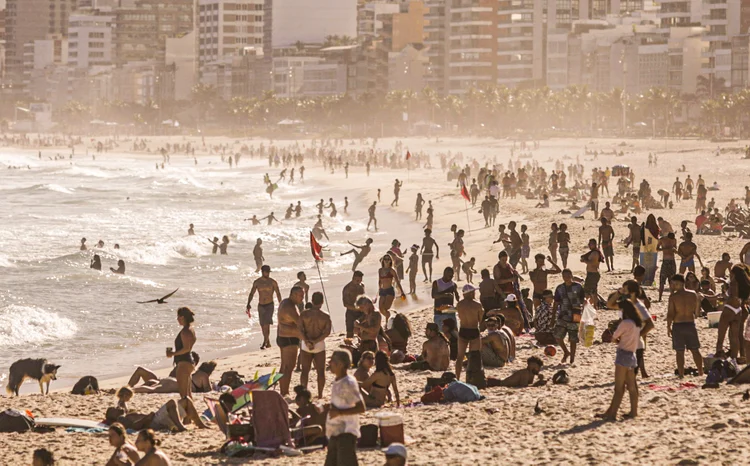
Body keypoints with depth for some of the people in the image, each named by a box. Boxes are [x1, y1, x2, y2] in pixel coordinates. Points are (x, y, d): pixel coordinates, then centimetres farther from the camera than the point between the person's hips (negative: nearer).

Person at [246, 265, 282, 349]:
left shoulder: (273, 282, -6)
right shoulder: (256, 282, -1)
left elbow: (278, 294, 0)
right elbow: (251, 294, 2)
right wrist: (248, 304, -11)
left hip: (269, 305, -3)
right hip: (261, 306, 3)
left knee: (266, 324, -19)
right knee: (263, 326, 11)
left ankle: (264, 343, -19)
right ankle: (268, 343, 26)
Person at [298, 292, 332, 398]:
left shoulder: (304, 314, -3)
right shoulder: (326, 316, -5)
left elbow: (300, 330, -12)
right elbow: (327, 332, -14)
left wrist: (306, 341, -18)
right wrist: (316, 341, -16)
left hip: (305, 345, 1)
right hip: (320, 345, -1)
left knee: (305, 370, 8)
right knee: (321, 371, 7)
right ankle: (320, 394, 8)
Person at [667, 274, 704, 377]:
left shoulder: (673, 296, -11)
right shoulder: (693, 295, 0)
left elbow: (670, 314, -12)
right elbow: (697, 312, 5)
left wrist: (668, 327, -3)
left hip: (678, 326, -3)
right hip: (691, 324, 3)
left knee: (680, 352, 3)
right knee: (695, 350, 13)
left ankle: (681, 374, 2)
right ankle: (700, 372, 16)